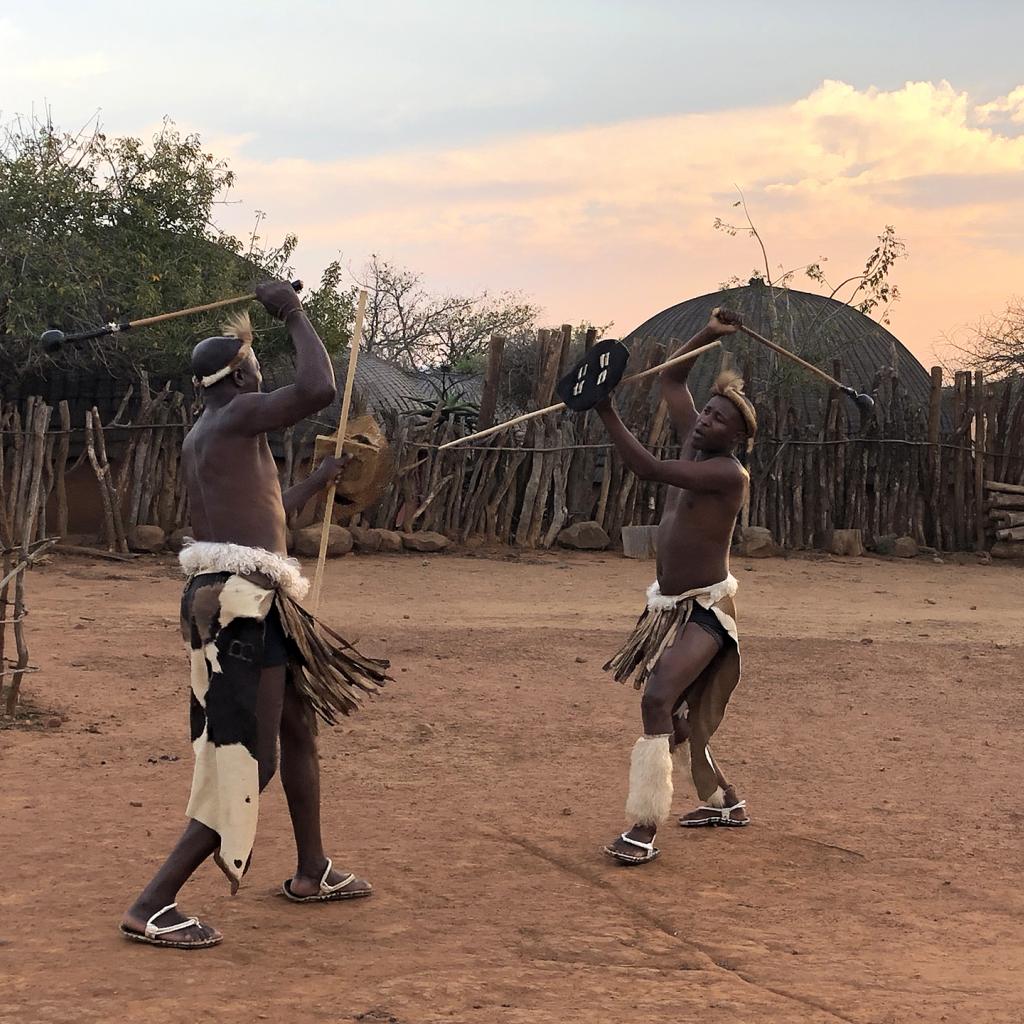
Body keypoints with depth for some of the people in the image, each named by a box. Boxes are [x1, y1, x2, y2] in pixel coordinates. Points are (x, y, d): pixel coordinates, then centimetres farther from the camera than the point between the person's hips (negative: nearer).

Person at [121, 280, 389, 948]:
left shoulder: (202, 439, 19)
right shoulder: (235, 417, -10)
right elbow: (319, 390, -24)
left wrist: (319, 481, 41)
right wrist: (295, 313, -10)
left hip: (248, 606, 11)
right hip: (242, 605, -11)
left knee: (302, 725, 23)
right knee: (250, 761, -9)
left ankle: (313, 873, 37)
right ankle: (152, 908, -9)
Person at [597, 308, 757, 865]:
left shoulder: (728, 471, -20)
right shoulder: (694, 441, 4)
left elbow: (649, 468, -31)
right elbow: (671, 380, 16)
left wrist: (607, 413, -32)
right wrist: (707, 335, 5)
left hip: (705, 608, -10)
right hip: (668, 604, 10)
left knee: (659, 699, -25)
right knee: (673, 705, 19)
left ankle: (643, 829, -25)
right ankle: (724, 802, 38)